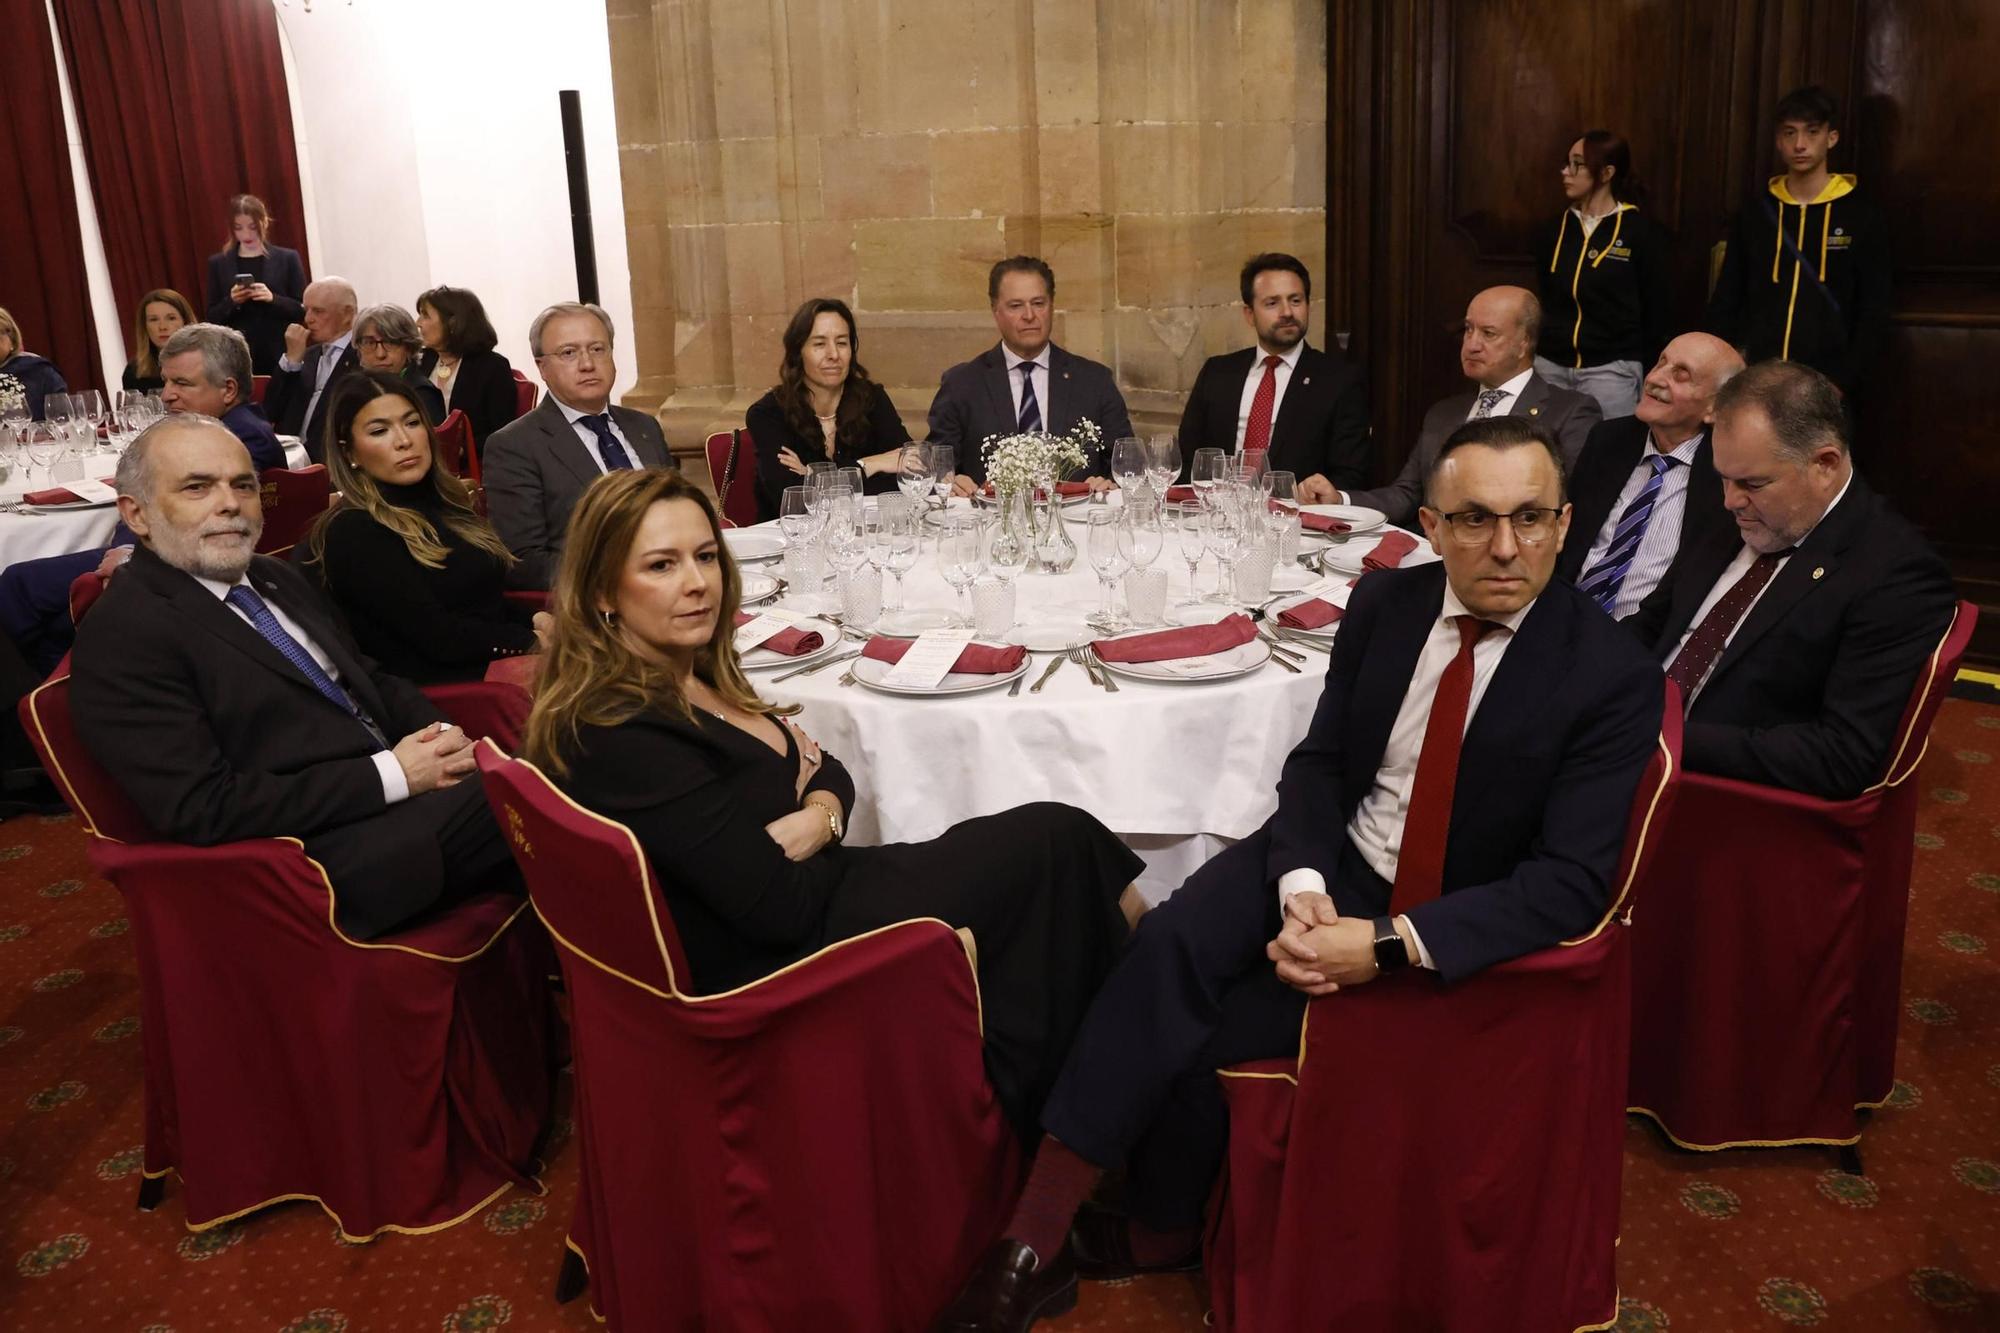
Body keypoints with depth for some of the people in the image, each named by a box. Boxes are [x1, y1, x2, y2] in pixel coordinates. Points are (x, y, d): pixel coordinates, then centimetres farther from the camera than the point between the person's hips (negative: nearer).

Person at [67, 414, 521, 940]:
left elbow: (371, 682, 21)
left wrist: (441, 736, -2)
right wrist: (391, 775, -18)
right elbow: (201, 808, -17)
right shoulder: (120, 634, -9)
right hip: (321, 857, -8)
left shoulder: (275, 578, 16)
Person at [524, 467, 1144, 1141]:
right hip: (774, 981, -9)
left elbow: (832, 777, 11)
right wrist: (823, 824, -3)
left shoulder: (696, 676, 8)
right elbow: (780, 907, -22)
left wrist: (815, 820, -12)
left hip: (820, 900, 9)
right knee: (1057, 841, -10)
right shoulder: (619, 736, -21)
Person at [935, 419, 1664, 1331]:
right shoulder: (1382, 604, -3)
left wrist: (1387, 944, -29)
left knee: (1212, 1026, -19)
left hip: (1451, 924, -3)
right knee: (1171, 940, -25)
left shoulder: (1614, 678, -17)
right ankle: (1034, 1231, -19)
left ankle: (1159, 1227, 10)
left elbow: (1570, 882, -21)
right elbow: (1318, 762, 0)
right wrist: (1301, 889, -19)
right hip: (1332, 859, 4)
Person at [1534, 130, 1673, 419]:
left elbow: (1657, 310, -2)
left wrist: (1648, 372, -3)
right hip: (1551, 365, 4)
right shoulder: (1554, 231, 8)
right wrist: (1531, 354, 11)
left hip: (1611, 369, -4)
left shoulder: (1642, 232, -4)